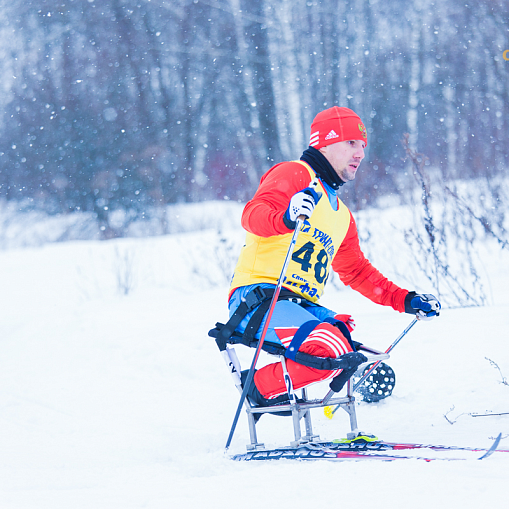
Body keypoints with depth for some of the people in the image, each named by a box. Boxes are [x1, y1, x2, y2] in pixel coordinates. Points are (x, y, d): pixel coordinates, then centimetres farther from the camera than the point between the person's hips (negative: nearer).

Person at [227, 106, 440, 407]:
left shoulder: (342, 215, 28)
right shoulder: (294, 174, 1)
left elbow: (356, 272, 34)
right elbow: (253, 215, -17)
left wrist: (406, 300, 24)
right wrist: (286, 218, -39)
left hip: (303, 306, 9)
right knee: (333, 349, -31)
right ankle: (262, 387, -9)